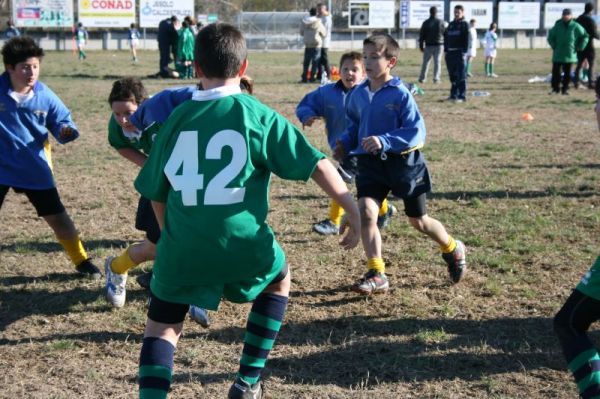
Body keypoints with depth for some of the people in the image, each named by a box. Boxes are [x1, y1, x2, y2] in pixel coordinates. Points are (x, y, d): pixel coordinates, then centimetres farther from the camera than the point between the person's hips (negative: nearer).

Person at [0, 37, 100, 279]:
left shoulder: (44, 96, -9)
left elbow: (61, 122, 1)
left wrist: (67, 131, -20)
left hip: (35, 168, 2)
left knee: (57, 216, 10)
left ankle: (81, 261, 26)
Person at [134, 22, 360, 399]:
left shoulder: (178, 117, 6)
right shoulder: (258, 114, -1)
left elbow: (156, 193, 11)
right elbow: (316, 164, -4)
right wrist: (353, 209, 4)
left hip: (184, 250, 1)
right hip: (243, 245, -1)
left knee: (162, 326, 19)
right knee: (279, 278, 30)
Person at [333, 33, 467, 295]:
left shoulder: (400, 94, -17)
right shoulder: (358, 94, 0)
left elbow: (416, 132, -21)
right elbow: (353, 126, 16)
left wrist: (384, 141, -32)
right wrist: (344, 144, -3)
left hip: (403, 162, -4)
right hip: (371, 163, 4)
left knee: (418, 220, 12)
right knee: (365, 212, -18)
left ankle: (453, 250, 42)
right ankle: (377, 275, -9)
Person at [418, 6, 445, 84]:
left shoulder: (426, 22, -1)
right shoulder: (441, 22, -3)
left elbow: (421, 35, 1)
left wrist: (421, 46, 7)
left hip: (428, 45, 1)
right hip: (439, 45, -1)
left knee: (425, 62, 9)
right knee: (437, 62, 2)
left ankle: (422, 78, 9)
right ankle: (436, 78, -3)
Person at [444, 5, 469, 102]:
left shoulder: (464, 24, 0)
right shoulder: (450, 25, 16)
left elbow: (466, 39, -7)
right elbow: (446, 37, 17)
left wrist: (464, 52, -15)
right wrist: (445, 50, 9)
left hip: (459, 52, -6)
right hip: (450, 53, 6)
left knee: (461, 76, -6)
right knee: (452, 76, 10)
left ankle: (462, 96, -6)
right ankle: (453, 95, 16)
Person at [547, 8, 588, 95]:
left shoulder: (575, 26, -5)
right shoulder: (558, 25, 2)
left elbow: (585, 36, 2)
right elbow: (551, 36, 14)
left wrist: (580, 47, -1)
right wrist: (553, 46, 7)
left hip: (570, 54, -2)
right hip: (558, 54, 2)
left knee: (567, 72, 4)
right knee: (555, 71, -1)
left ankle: (565, 89, 13)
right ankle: (555, 88, 10)